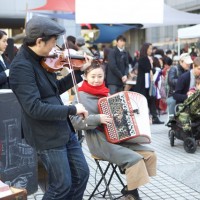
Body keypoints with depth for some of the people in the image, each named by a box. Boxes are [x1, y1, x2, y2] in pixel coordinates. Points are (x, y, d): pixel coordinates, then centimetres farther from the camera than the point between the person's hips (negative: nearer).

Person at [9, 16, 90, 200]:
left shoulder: (40, 60, 5)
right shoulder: (21, 66, -21)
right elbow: (34, 108, -28)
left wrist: (80, 71, 12)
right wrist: (72, 109, -23)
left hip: (63, 128, 9)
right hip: (46, 135, -9)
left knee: (81, 174, 15)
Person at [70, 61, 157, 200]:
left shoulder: (105, 93, 13)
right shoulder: (81, 96, -7)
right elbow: (76, 122, -17)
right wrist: (98, 119, -24)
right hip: (99, 141, -7)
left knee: (149, 154, -4)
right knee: (135, 159, -23)